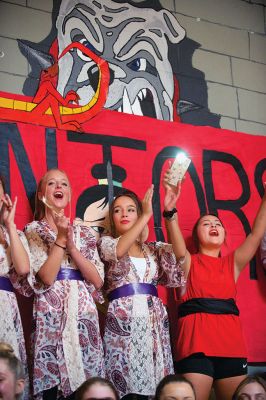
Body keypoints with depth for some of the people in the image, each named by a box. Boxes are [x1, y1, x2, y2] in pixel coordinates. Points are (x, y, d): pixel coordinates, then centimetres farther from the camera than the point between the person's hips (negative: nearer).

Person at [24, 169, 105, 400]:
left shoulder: (84, 232, 15)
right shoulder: (33, 230, 5)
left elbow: (97, 280, 3)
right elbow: (47, 278, -9)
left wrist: (71, 244, -5)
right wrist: (60, 238, -11)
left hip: (83, 312, 3)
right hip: (51, 313, -3)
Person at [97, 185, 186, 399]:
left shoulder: (153, 248, 18)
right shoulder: (106, 243, 9)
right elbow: (119, 250, -15)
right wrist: (147, 216, -20)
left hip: (154, 318, 4)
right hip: (123, 318, -3)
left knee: (158, 383, -1)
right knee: (126, 383, -10)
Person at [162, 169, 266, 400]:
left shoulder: (232, 263, 19)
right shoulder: (189, 262, 10)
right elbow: (179, 249, -14)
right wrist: (170, 209, -30)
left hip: (231, 342, 4)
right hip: (196, 342, -4)